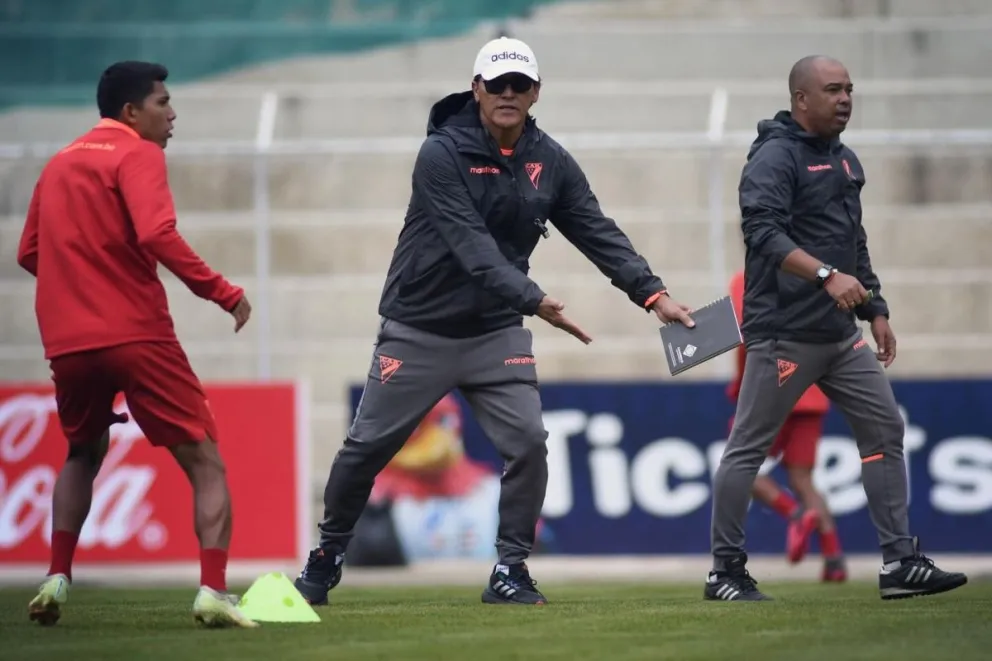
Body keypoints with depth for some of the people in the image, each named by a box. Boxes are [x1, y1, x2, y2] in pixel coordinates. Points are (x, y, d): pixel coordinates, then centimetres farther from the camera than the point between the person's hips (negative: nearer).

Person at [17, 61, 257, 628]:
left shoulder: (59, 164, 18)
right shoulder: (138, 155, -3)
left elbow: (29, 253, 22)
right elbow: (157, 236, -19)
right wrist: (222, 292, -15)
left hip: (68, 342, 6)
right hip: (136, 336, -6)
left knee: (83, 455, 30)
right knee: (205, 463, 0)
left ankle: (57, 579, 16)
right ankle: (214, 591, -17)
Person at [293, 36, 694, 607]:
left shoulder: (550, 162, -1)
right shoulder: (443, 154, -18)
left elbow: (599, 234, -5)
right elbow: (472, 246, -28)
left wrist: (652, 294, -19)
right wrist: (536, 300, -39)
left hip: (496, 331, 3)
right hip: (419, 330, -3)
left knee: (528, 441, -12)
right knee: (368, 446, 4)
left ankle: (510, 571, -1)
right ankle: (327, 558, 23)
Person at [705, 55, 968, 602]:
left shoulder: (845, 161, 17)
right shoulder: (775, 157, -10)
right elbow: (763, 232, -24)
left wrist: (876, 310, 19)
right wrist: (827, 276, -34)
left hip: (842, 334, 9)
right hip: (783, 333, -9)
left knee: (884, 430, 4)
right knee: (748, 448, -2)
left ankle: (900, 564, 6)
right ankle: (726, 572, 4)